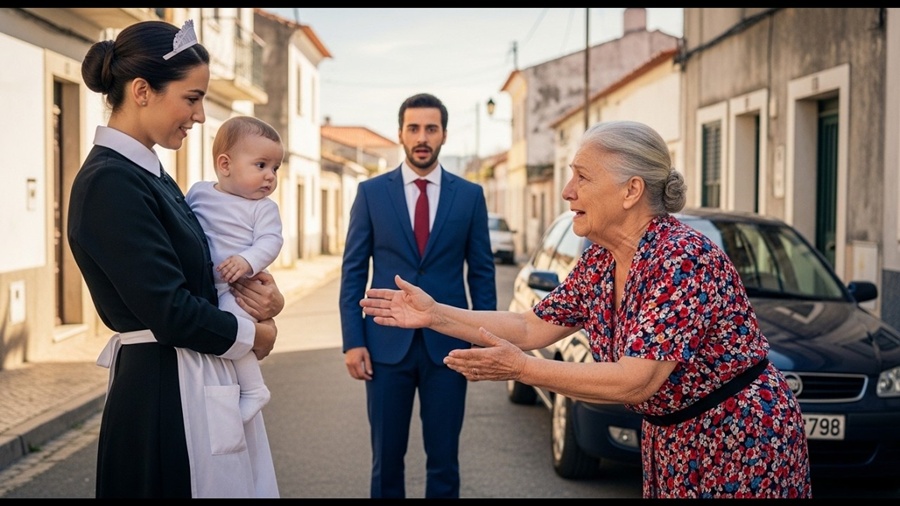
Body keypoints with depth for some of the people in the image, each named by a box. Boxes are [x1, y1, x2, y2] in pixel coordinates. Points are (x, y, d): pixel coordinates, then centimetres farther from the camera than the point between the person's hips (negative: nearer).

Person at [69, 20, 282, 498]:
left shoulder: (147, 172, 10)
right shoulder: (110, 182, -19)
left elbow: (191, 272, 17)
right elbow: (168, 311, -22)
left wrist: (260, 291, -3)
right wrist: (253, 335, -6)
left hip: (199, 385, 9)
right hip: (164, 396, -9)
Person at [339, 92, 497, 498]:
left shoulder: (470, 195, 4)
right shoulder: (371, 192, 3)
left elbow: (481, 273, 6)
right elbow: (353, 271, 2)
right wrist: (352, 341, -5)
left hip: (447, 344, 0)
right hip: (387, 343, 0)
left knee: (444, 458, 7)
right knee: (387, 456, 9)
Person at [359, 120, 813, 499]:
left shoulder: (685, 259, -26)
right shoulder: (600, 261, -1)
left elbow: (635, 381, -29)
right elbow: (531, 328, 3)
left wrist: (521, 370, -30)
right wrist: (436, 314, -4)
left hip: (742, 442, -7)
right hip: (671, 443, 8)